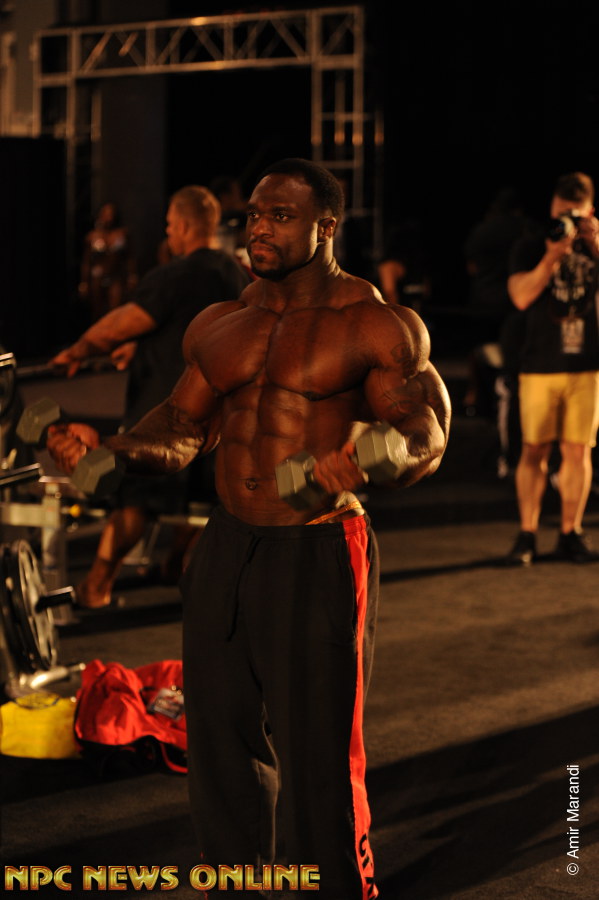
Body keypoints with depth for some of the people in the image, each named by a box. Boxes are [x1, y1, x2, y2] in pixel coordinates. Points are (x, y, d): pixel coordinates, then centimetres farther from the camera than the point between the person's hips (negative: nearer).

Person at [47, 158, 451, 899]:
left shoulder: (374, 325, -5)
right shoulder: (219, 325, 12)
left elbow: (426, 437, -11)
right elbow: (180, 431, 16)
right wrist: (105, 446, -2)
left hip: (319, 556, -5)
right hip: (226, 550, 6)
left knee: (317, 756, -2)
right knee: (220, 742, 12)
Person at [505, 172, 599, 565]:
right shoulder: (531, 248, 5)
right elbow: (522, 296, -9)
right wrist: (553, 255, -17)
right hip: (540, 366, -2)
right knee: (535, 450, -2)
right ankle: (527, 533, 4)